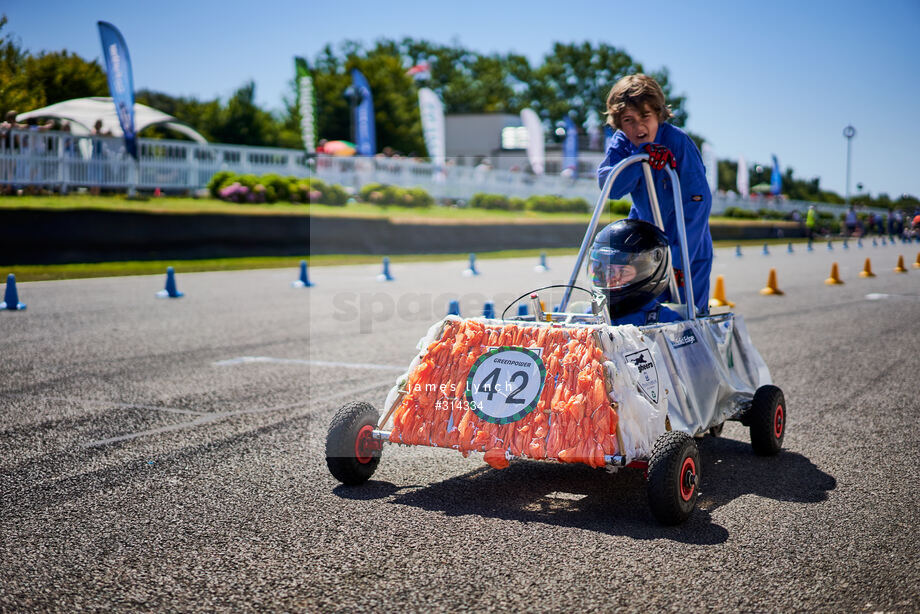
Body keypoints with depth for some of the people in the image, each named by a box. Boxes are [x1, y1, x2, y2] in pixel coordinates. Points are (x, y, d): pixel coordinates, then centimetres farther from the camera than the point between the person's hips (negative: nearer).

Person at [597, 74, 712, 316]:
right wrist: (642, 158, -35)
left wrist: (677, 259, -29)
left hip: (688, 248, -4)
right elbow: (609, 186, -21)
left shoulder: (678, 141, -21)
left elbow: (697, 202, -24)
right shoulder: (621, 143, -6)